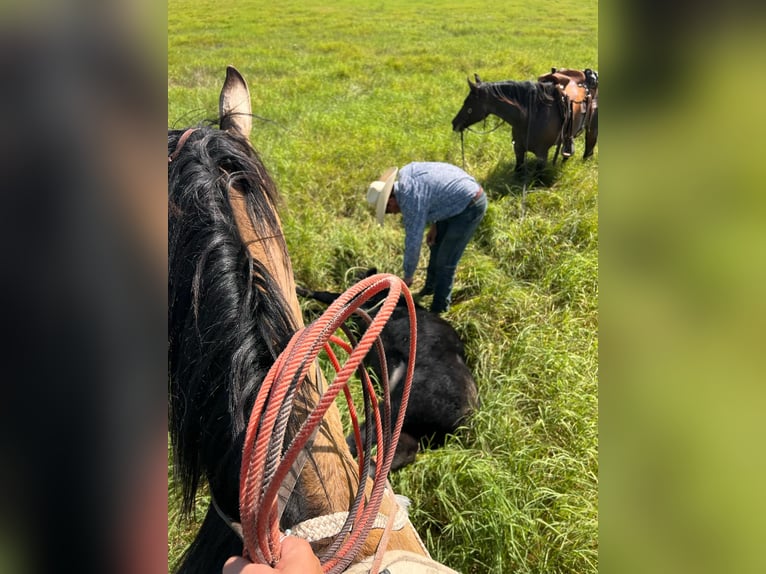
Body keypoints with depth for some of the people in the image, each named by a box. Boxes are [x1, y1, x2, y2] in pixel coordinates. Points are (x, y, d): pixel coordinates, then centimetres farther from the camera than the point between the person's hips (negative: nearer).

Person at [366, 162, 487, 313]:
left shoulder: (410, 200, -26)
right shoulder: (405, 173, -1)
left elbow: (413, 242, -18)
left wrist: (408, 276, -5)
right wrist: (434, 225, 10)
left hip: (470, 207, -10)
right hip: (462, 197, 10)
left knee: (445, 261, -2)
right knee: (436, 243, 22)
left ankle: (438, 309, 14)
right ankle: (431, 287, 40)